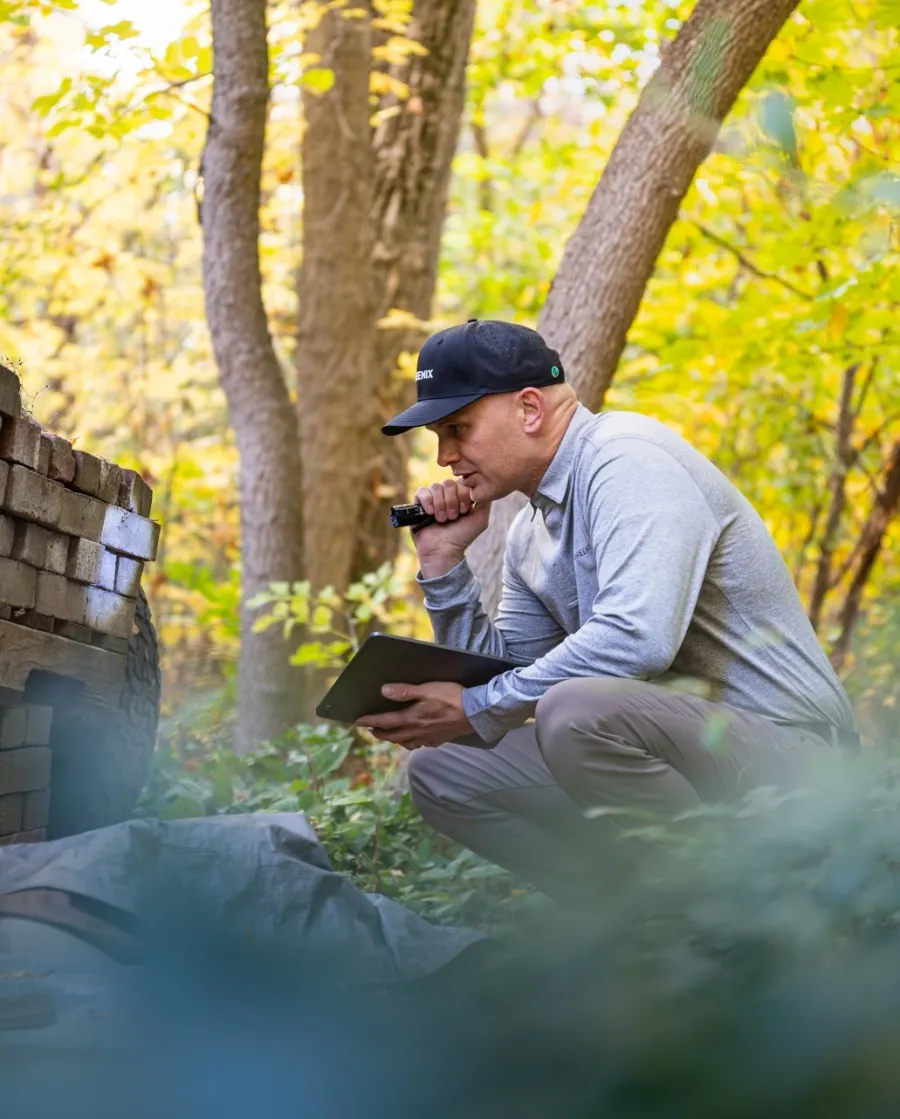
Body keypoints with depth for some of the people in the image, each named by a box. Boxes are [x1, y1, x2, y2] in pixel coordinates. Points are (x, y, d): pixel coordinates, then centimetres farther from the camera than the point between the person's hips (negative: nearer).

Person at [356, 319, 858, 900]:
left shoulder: (627, 458, -15)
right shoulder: (531, 533, 14)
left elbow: (639, 637, -30)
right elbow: (496, 671, 15)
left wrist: (479, 709, -22)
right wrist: (443, 561, 5)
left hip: (783, 749, -9)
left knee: (576, 709, -36)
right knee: (441, 773, 7)